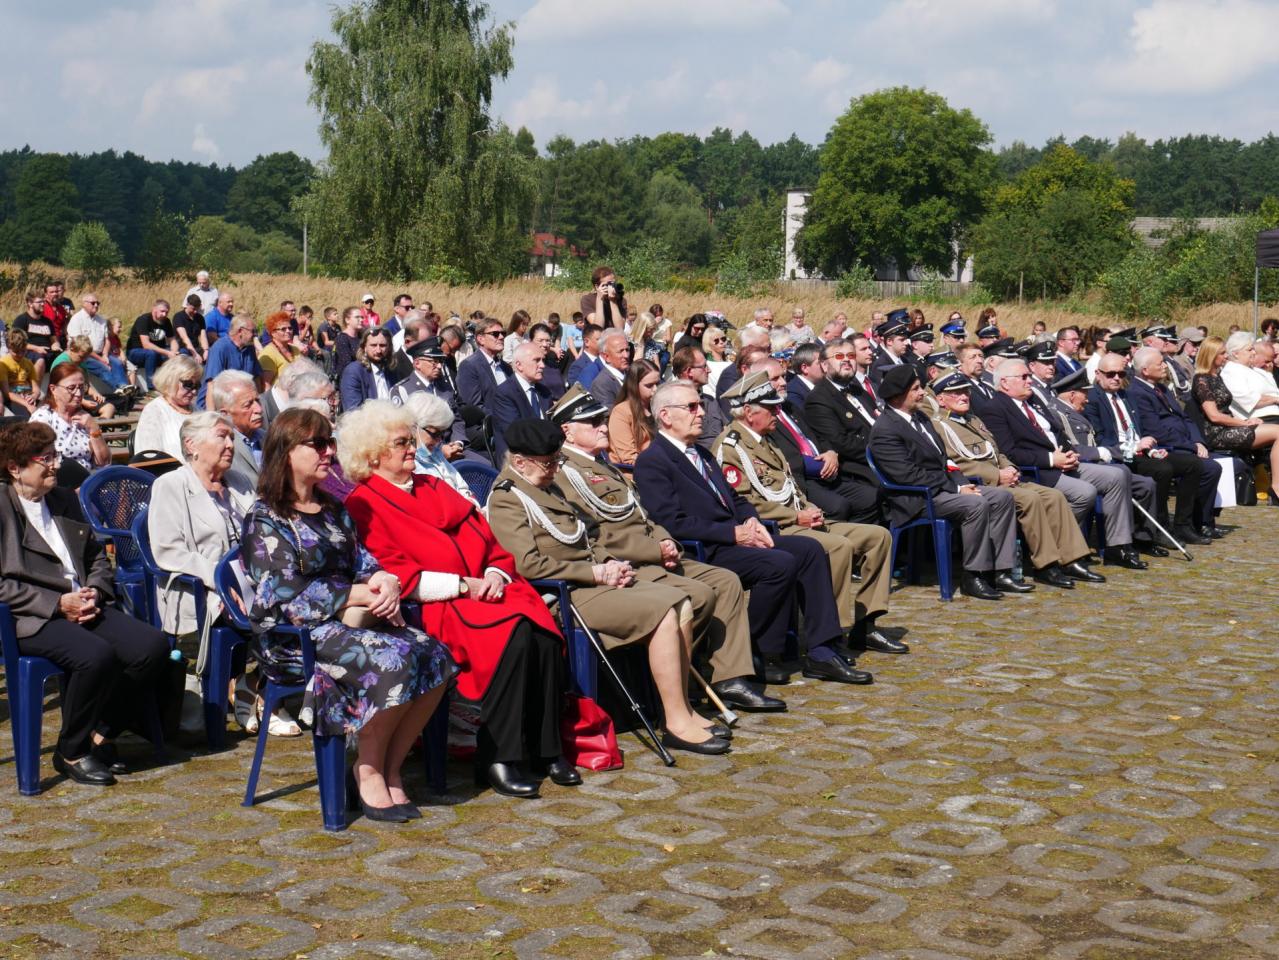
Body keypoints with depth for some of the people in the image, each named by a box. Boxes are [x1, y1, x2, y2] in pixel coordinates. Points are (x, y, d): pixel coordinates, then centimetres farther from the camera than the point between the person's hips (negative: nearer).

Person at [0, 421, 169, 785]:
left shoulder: (65, 500, 19)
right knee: (96, 655, -33)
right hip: (29, 619, -7)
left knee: (153, 646, -15)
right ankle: (70, 752, -10)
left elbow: (97, 556, 24)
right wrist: (58, 604, -17)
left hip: (83, 607, 7)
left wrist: (94, 591, 2)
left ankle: (99, 735, 3)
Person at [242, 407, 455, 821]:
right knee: (393, 660, -31)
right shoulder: (265, 519, -4)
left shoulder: (333, 510, 20)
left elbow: (362, 562, 17)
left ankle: (390, 768, -10)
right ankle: (369, 770, -12)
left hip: (348, 621, 7)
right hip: (294, 638, -7)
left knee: (434, 655, -18)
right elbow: (285, 593, -13)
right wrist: (362, 595, -18)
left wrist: (384, 582, -9)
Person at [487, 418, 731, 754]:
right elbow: (528, 564, -21)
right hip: (568, 595, -9)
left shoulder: (550, 489, 20)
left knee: (682, 606, -5)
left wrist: (610, 564, 6)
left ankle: (681, 708, 3)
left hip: (596, 581, 9)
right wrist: (596, 573, -16)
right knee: (663, 613, -21)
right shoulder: (505, 500, -10)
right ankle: (677, 723, -16)